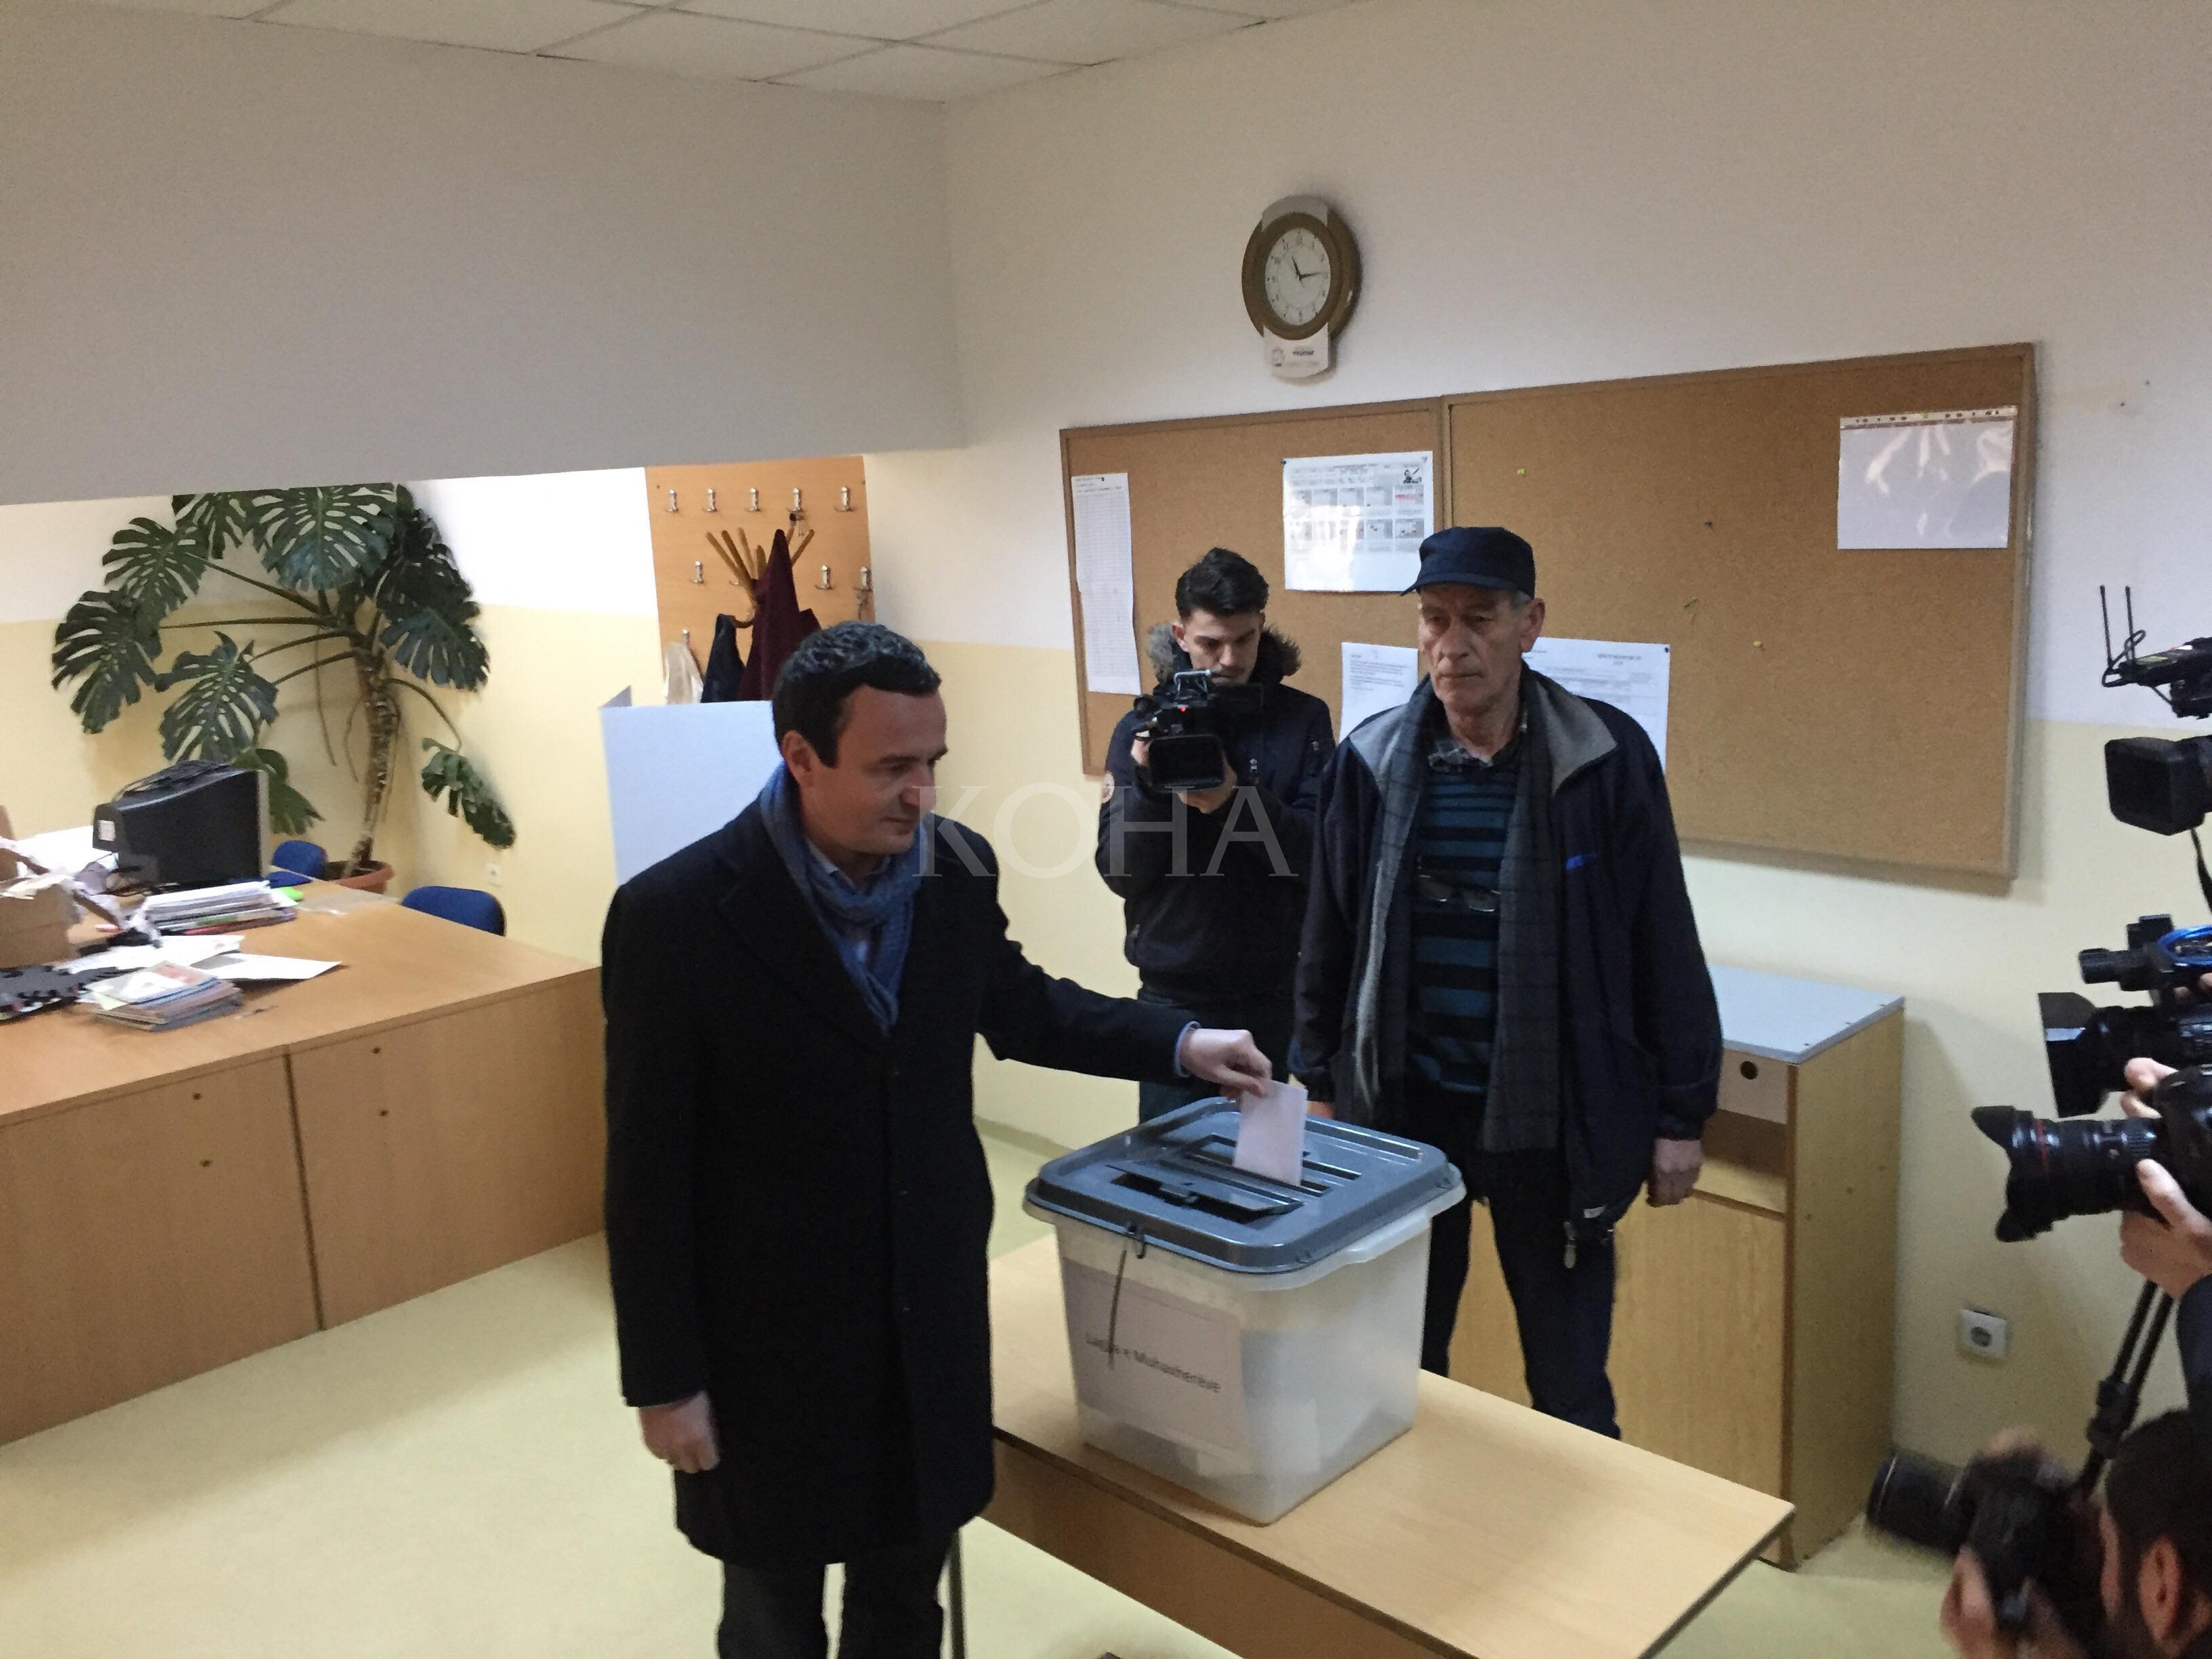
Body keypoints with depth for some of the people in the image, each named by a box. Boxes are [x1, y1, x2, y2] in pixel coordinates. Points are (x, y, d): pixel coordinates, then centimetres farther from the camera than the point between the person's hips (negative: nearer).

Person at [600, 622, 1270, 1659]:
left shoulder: (956, 868, -7)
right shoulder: (677, 913, -21)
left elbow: (1014, 1004, 13)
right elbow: (650, 1169, -14)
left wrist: (1177, 1043, 3)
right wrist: (662, 1378, -10)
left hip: (931, 1319, 4)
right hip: (768, 1338, -4)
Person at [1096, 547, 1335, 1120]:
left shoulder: (1303, 720, -1)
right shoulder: (1144, 727, -1)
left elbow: (1321, 853, -10)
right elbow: (1120, 874, -5)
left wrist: (1236, 800, -25)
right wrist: (1149, 786, -22)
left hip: (1277, 987, 0)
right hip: (1177, 992, 0)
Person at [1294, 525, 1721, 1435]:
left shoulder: (1606, 757, -9)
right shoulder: (1372, 760, -2)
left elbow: (1664, 943, -3)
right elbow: (1328, 940, 7)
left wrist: (1680, 1117, -1)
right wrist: (1321, 1087, 10)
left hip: (1550, 1118, -2)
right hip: (1402, 1110, 2)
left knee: (1569, 1381, 11)